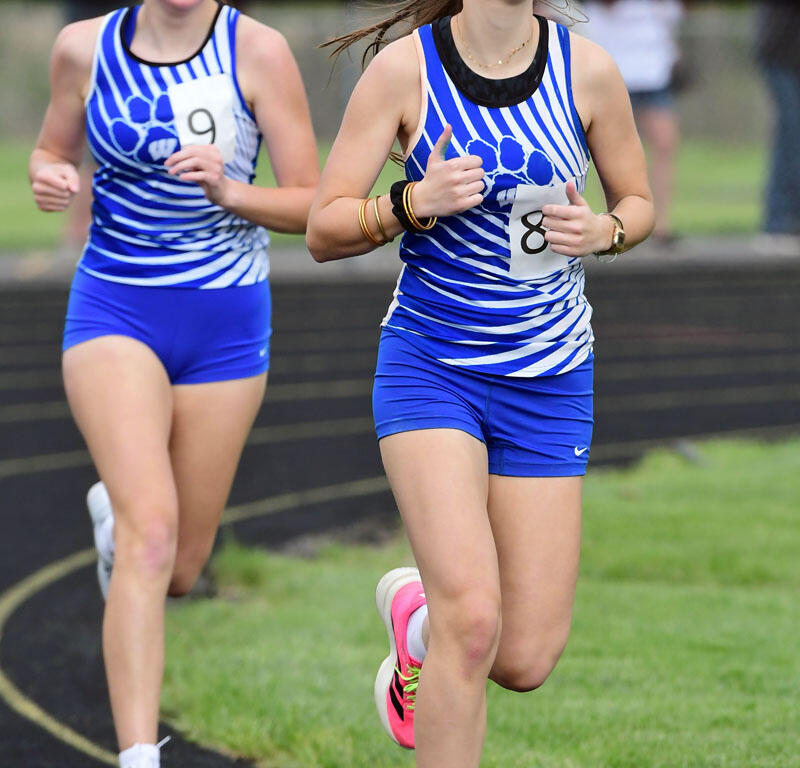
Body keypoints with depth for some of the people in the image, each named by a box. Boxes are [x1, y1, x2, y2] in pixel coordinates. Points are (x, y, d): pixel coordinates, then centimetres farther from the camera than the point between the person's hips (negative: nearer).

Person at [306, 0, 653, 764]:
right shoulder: (405, 67, -9)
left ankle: (416, 609, 34)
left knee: (525, 661, 0)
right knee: (473, 616, -22)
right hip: (428, 366, -3)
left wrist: (602, 231, -11)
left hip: (548, 384, 3)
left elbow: (637, 202, 11)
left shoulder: (588, 69, -4)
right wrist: (414, 203, -25)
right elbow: (323, 231, -7)